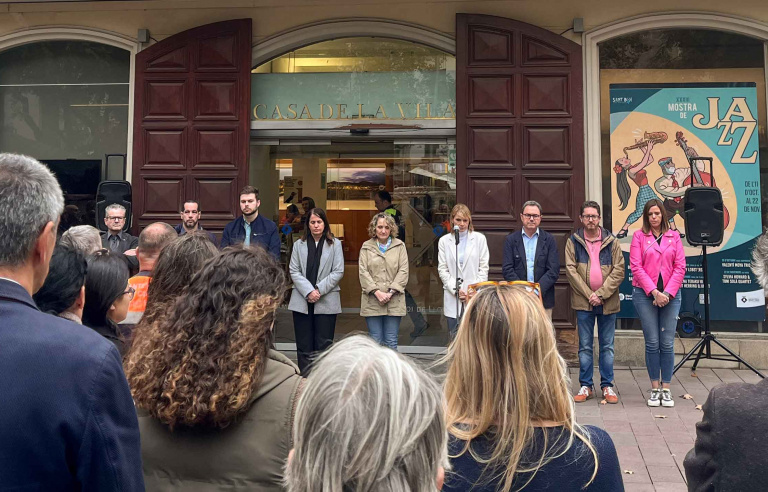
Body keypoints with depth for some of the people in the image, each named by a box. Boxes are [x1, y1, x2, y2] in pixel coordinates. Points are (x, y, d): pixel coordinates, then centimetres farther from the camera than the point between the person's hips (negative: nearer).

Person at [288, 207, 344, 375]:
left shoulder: (335, 244, 3)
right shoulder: (299, 244, 8)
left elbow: (338, 272, -2)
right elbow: (294, 271, 2)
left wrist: (319, 289, -10)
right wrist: (309, 291, -11)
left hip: (326, 302, -2)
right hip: (302, 301, 2)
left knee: (324, 345, 1)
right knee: (304, 344, 5)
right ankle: (305, 378, 12)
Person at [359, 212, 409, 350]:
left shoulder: (399, 246, 8)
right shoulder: (366, 247, 9)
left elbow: (403, 271, 1)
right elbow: (363, 272, 1)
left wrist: (391, 292, -10)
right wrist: (377, 292, -10)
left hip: (394, 302, 0)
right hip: (372, 301, 0)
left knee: (391, 342, 4)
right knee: (375, 342, 3)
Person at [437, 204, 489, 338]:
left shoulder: (479, 238, 7)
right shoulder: (444, 241, 9)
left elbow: (484, 268, 4)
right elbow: (442, 269, 5)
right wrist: (455, 290, -7)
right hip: (452, 299, 1)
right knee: (455, 340, 1)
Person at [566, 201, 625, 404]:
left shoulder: (611, 241, 4)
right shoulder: (573, 242, 3)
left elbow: (619, 271, -2)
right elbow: (570, 270, -3)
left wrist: (601, 294, -12)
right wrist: (589, 294, -11)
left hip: (608, 302, 0)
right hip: (583, 302, 0)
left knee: (607, 346, 8)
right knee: (585, 346, 6)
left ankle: (607, 386, 17)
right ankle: (586, 386, 14)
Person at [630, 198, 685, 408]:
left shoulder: (674, 236, 9)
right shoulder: (639, 236, 4)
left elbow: (680, 267, 4)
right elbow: (636, 267, -3)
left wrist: (667, 293, -8)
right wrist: (654, 292, -11)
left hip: (670, 295, 1)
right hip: (645, 295, -1)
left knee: (667, 343, 0)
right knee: (652, 343, 0)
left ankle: (666, 389, 9)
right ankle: (655, 389, 9)